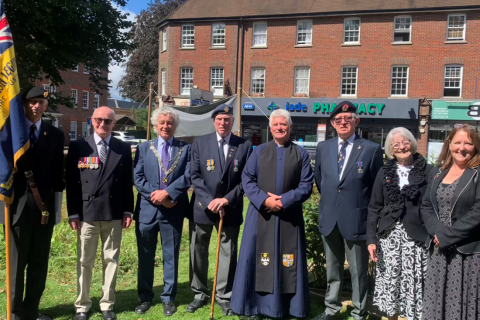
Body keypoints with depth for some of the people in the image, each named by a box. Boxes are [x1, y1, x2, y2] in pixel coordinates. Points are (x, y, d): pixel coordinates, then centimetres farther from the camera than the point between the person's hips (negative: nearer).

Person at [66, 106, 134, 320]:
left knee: (111, 260, 8)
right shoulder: (78, 147, 3)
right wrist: (73, 213, -5)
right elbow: (72, 182, 0)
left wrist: (128, 210, 0)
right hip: (86, 213, -1)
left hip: (114, 214, 1)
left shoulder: (124, 148, 6)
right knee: (84, 261, 8)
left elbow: (127, 182, 6)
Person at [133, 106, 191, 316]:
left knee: (171, 256, 9)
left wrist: (167, 192, -17)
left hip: (173, 211, -1)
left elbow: (188, 177, -7)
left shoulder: (185, 148, 4)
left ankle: (168, 298, 22)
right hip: (147, 209, 1)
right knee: (145, 256, 11)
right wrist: (156, 196, -13)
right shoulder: (144, 147, 8)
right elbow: (138, 178, 0)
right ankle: (145, 298, 26)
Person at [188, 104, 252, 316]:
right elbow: (194, 176, -4)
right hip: (202, 207, 1)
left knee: (228, 253, 7)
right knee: (198, 252, 11)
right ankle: (200, 293, 28)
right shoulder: (200, 143, 1)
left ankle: (224, 296, 21)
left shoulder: (244, 146, 0)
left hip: (230, 209, 0)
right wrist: (209, 200, -15)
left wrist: (227, 199, -13)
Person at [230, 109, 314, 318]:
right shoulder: (259, 151, 8)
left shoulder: (301, 154, 6)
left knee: (288, 262, 5)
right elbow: (247, 179, 0)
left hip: (289, 216, 0)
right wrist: (264, 199, -15)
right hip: (261, 213, 1)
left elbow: (306, 185, -1)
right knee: (258, 259, 4)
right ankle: (257, 303, 16)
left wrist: (284, 201, -14)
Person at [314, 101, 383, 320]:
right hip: (329, 218, 4)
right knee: (332, 268, 18)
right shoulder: (323, 148, 6)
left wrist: (371, 214, 3)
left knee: (358, 271, 8)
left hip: (356, 219, -4)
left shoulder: (371, 149, -6)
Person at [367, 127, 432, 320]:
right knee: (390, 282, 9)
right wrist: (371, 238, -1)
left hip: (416, 237, -2)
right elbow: (374, 208, 6)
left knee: (414, 285, 1)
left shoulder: (428, 171, -1)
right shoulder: (384, 173, 5)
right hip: (389, 237, 2)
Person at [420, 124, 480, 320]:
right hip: (438, 250, 5)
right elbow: (426, 206, 8)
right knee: (436, 302, 11)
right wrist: (437, 231, -10)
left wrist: (447, 236, -15)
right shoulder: (436, 173, 11)